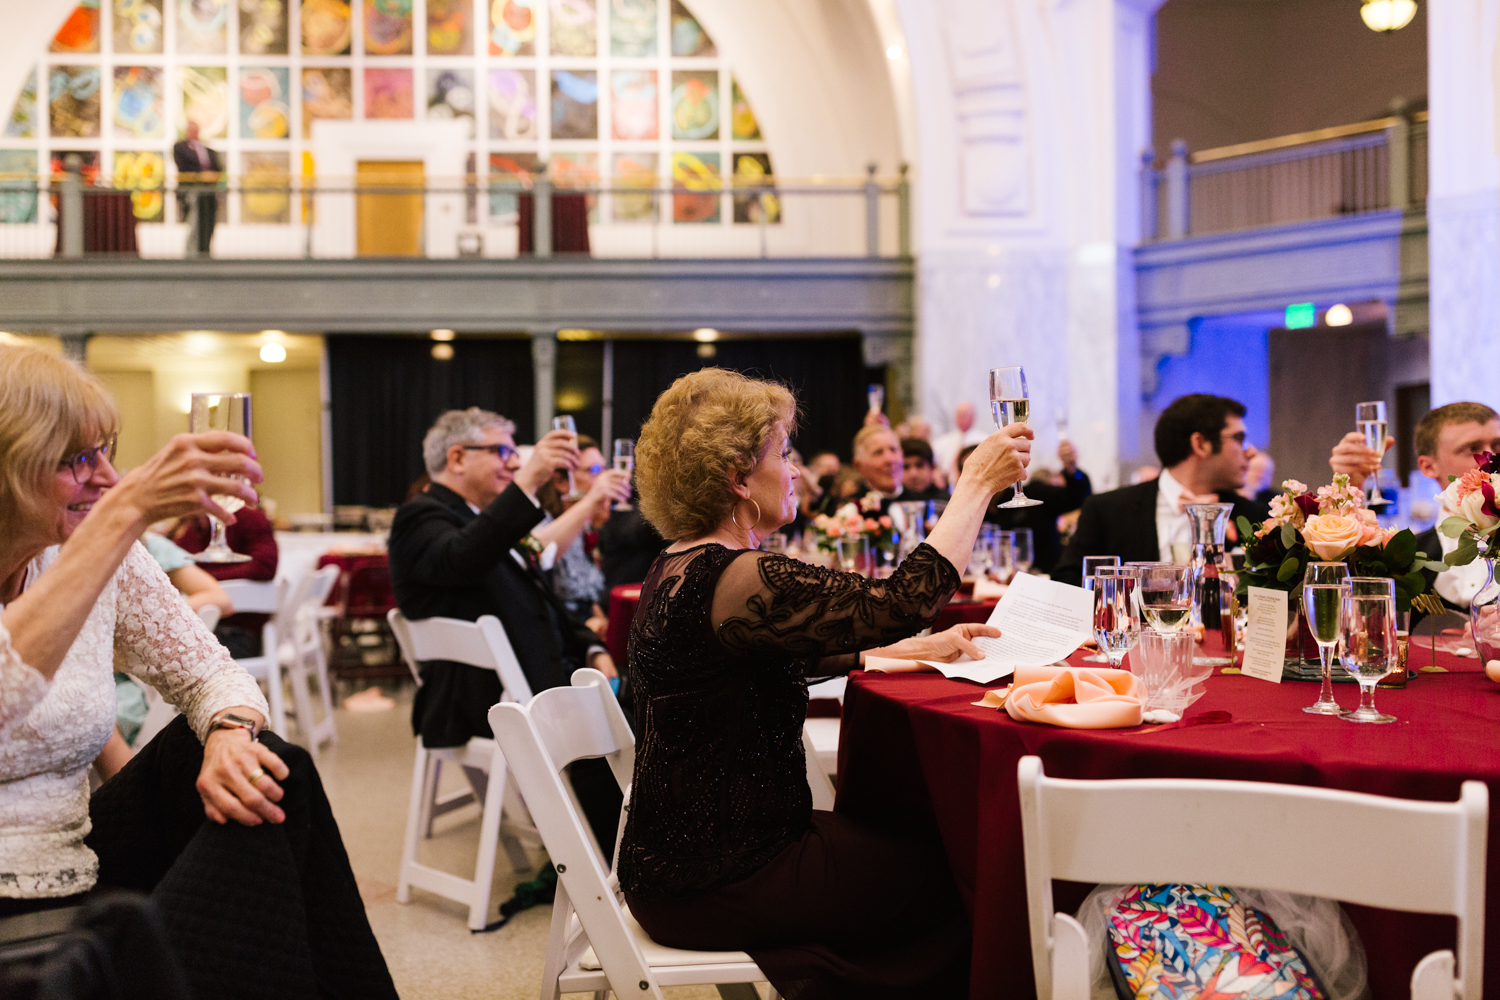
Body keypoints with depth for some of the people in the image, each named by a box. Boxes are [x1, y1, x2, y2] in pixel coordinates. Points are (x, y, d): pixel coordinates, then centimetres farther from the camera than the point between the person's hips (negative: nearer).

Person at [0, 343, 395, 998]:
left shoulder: (106, 557, 3)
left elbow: (209, 674, 6)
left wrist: (230, 732, -18)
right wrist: (125, 512, -39)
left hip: (75, 865, 6)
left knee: (259, 771, -14)